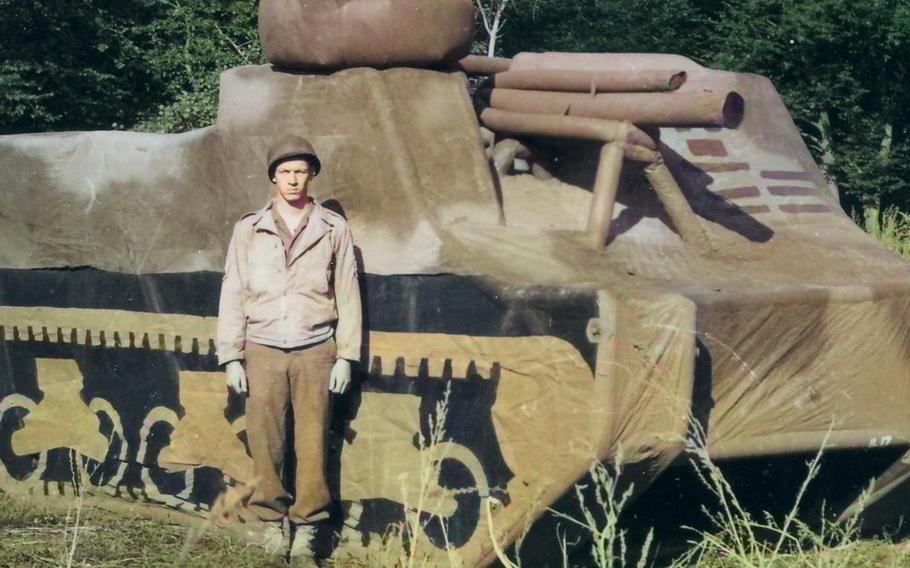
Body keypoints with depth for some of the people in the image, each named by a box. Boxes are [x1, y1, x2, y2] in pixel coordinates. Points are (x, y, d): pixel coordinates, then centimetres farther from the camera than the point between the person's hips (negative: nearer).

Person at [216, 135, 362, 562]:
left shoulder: (333, 229, 6)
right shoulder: (248, 230, 7)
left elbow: (347, 295, 7)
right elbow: (232, 295, 8)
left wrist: (346, 357, 2)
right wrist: (231, 358, 3)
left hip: (315, 351, 0)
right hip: (263, 350, 1)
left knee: (313, 443, -2)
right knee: (265, 443, -2)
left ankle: (306, 527, 8)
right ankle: (273, 523, 10)